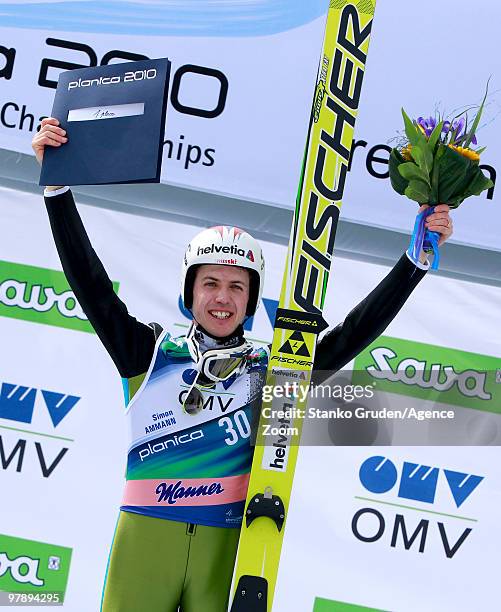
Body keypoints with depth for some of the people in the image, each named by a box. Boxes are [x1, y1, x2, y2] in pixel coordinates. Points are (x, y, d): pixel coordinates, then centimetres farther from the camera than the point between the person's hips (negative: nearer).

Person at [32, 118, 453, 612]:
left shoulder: (271, 368, 8)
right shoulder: (151, 353, 6)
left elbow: (354, 332, 5)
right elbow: (90, 282, 0)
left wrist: (419, 257, 0)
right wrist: (57, 184, -5)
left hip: (227, 550, 1)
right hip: (144, 539, 0)